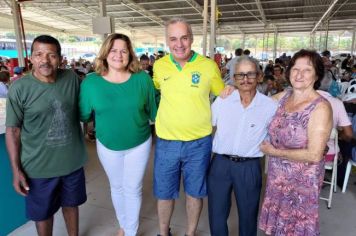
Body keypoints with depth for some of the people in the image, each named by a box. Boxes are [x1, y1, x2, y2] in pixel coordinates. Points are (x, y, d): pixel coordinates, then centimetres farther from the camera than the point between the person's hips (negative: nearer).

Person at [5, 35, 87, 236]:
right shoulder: (19, 88, -14)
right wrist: (16, 170, -9)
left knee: (71, 204, 23)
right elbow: (13, 130, -9)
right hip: (39, 166, -2)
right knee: (43, 212, 17)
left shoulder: (72, 79, -7)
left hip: (72, 160, 3)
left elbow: (83, 109, 10)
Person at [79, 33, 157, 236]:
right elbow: (84, 114, 0)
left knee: (133, 189, 13)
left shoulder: (142, 78, -13)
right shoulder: (91, 82, -11)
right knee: (117, 187, 21)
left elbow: (153, 110, -4)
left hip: (139, 145, -1)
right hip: (107, 146, 2)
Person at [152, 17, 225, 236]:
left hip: (199, 143, -1)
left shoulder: (209, 66, -8)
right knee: (164, 192, 16)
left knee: (195, 192, 16)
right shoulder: (159, 66, -2)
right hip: (166, 142, 2)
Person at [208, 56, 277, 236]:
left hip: (249, 167, 0)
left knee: (248, 215, 18)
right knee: (217, 214, 14)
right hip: (220, 163, 1)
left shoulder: (270, 106, -5)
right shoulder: (221, 101, -3)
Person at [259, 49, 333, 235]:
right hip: (276, 177, 5)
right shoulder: (283, 96, -2)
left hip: (301, 183, -5)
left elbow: (314, 155, -22)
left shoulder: (320, 107, -19)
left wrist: (273, 152, -16)